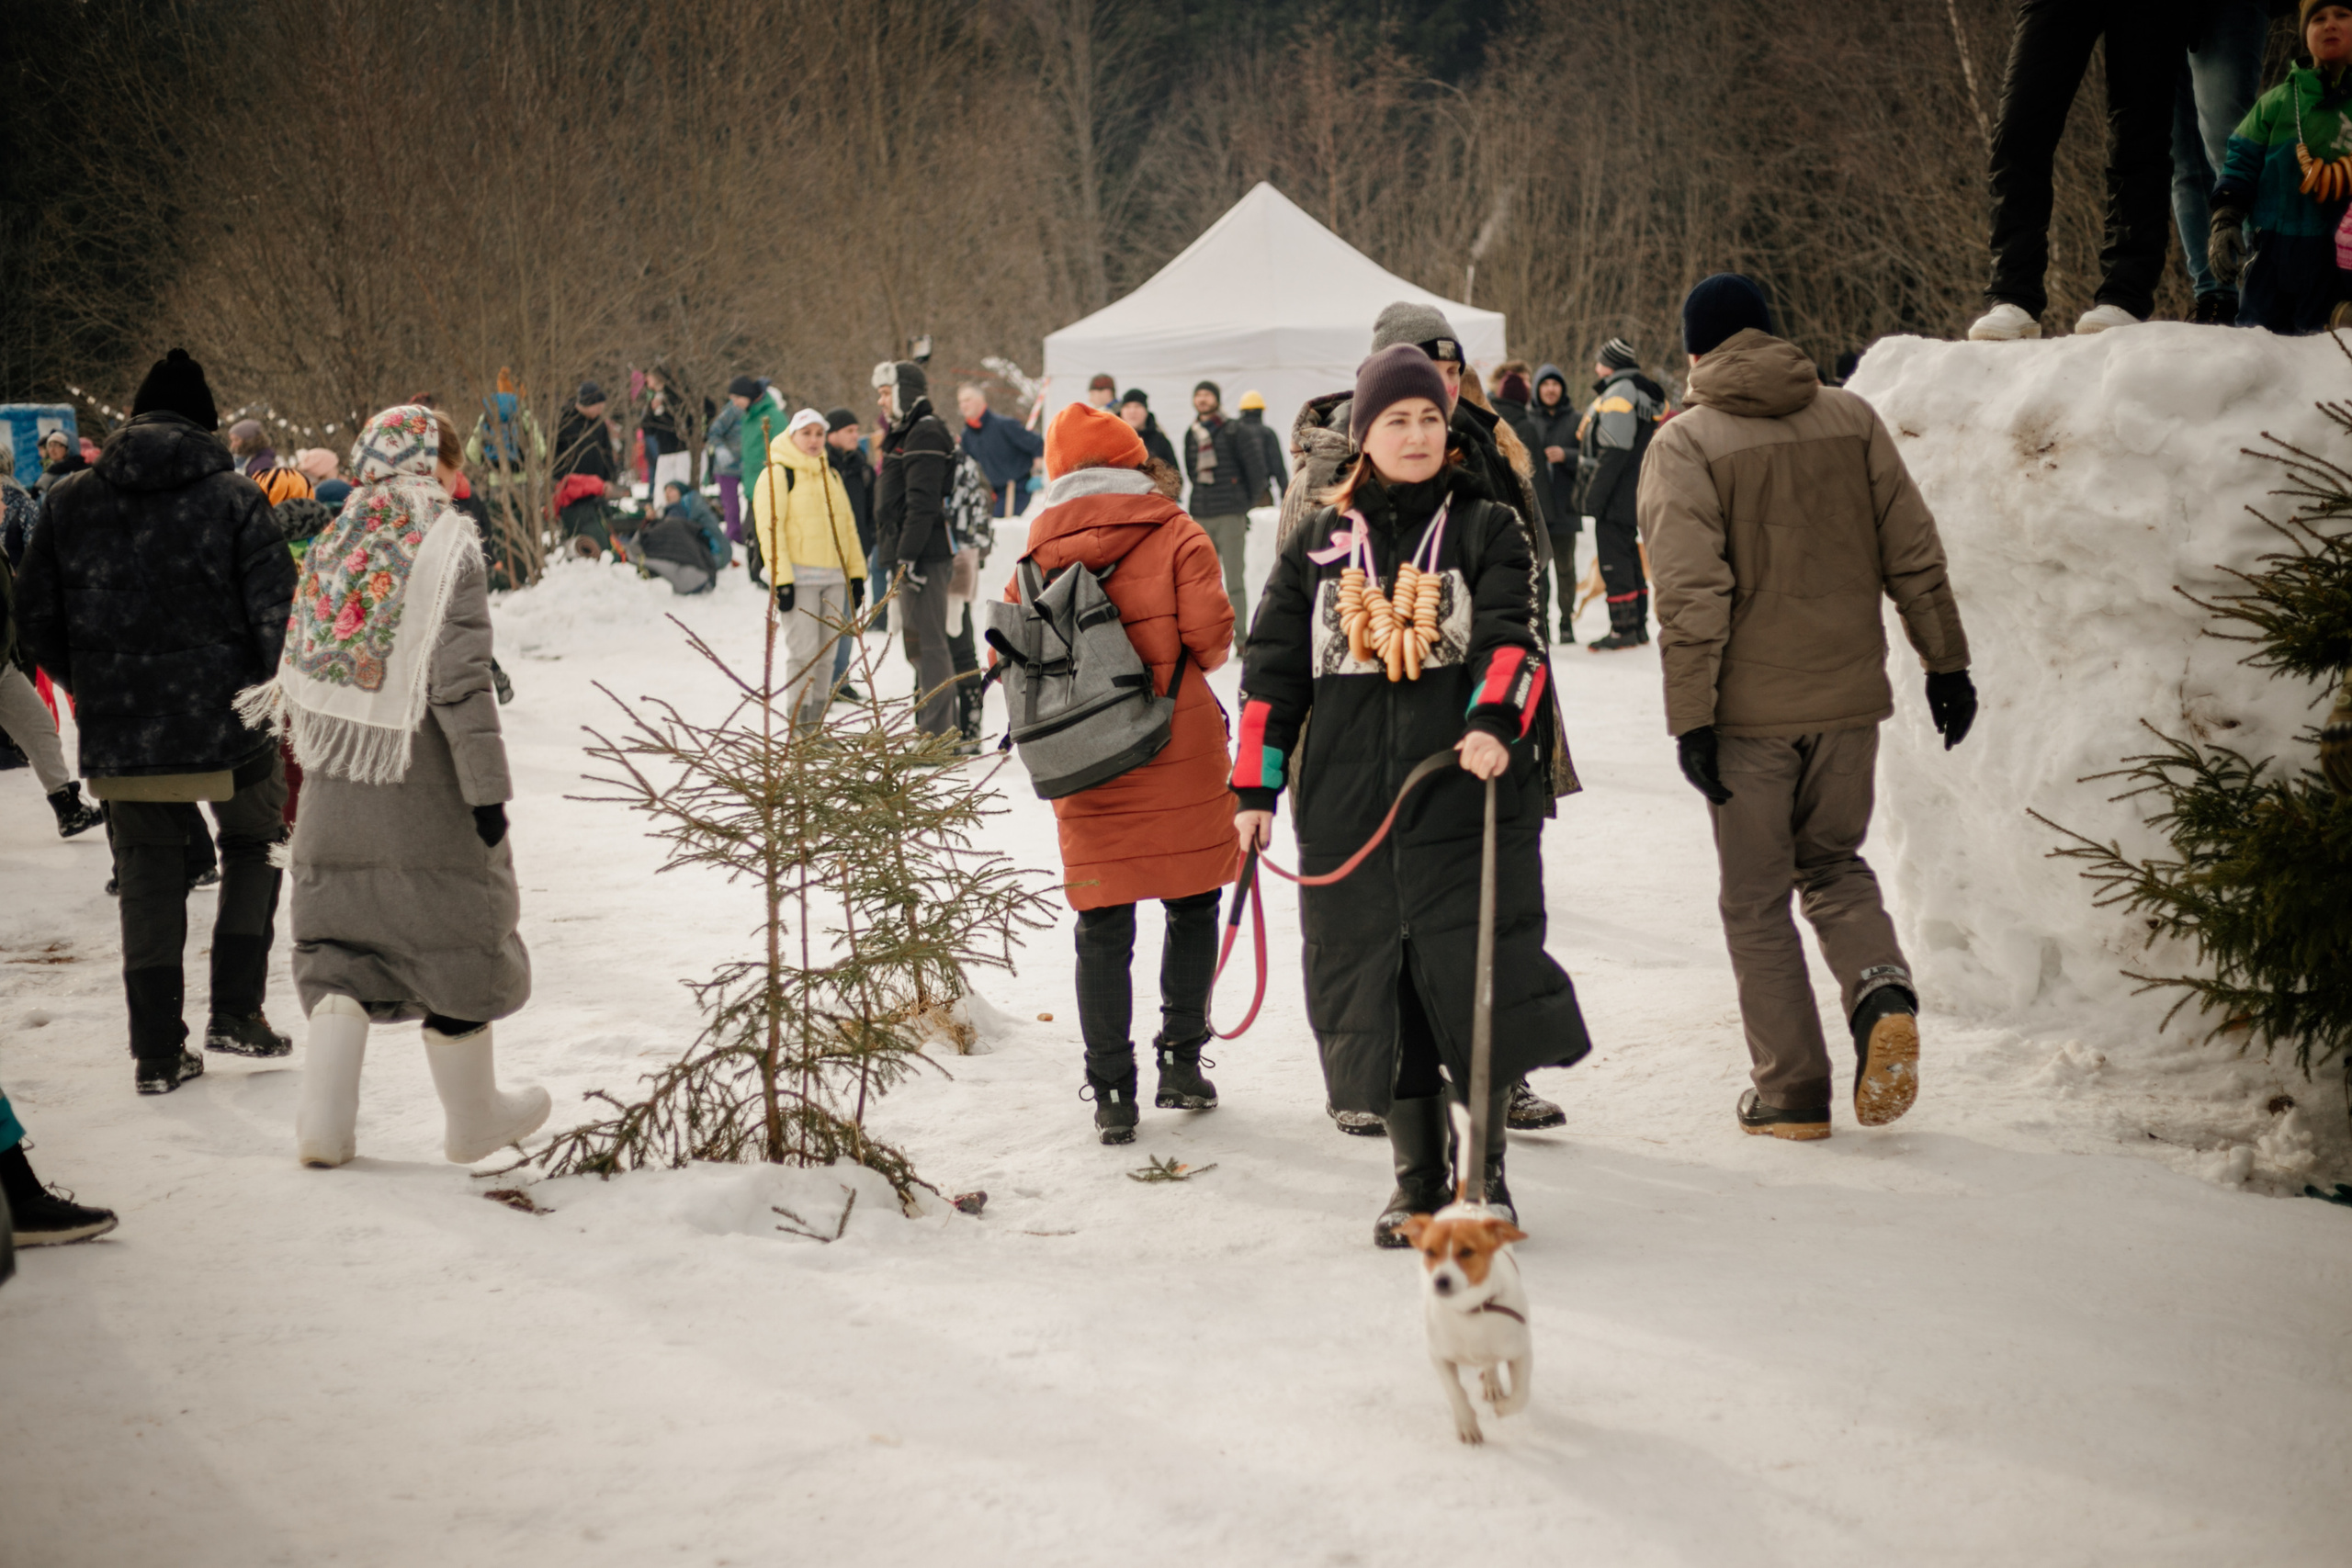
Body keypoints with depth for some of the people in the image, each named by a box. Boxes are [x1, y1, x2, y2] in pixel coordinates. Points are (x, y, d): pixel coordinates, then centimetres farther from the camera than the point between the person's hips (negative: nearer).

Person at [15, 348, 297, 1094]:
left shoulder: (70, 501, 4)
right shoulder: (235, 498, -5)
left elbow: (35, 618, 7)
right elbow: (277, 613, -10)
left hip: (118, 736, 2)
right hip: (226, 728, -2)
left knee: (149, 874, 13)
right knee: (255, 842, 21)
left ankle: (157, 1051, 11)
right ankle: (235, 1010, 11)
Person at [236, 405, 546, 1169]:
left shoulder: (334, 544, 6)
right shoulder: (447, 548, -12)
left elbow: (301, 664, 10)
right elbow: (459, 682, -16)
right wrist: (488, 788, -12)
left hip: (335, 784, 5)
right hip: (422, 785, -5)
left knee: (342, 943, 11)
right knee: (456, 935, 9)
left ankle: (323, 1122, 1)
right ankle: (473, 1117, 22)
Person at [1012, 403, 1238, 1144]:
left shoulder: (1039, 549, 5)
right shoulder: (1173, 534, -1)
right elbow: (1209, 634, -9)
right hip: (1178, 749, -2)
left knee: (1103, 926, 4)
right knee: (1192, 906, 14)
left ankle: (1111, 1089, 2)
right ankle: (1182, 1059, 13)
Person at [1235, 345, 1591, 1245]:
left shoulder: (1487, 529, 6)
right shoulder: (1317, 544, 12)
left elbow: (1512, 638, -7)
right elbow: (1274, 667, 14)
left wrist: (1494, 724, -26)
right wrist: (1256, 785, 7)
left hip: (1469, 794, -2)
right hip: (1347, 809, 2)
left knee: (1477, 981, -6)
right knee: (1372, 989, 4)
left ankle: (1486, 1174, 10)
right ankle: (1417, 1180, 16)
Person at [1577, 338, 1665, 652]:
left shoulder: (1619, 392, -14)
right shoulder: (1647, 395, 17)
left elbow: (1614, 452, -20)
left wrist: (1595, 494, -19)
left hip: (1616, 496, -10)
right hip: (1634, 497, 10)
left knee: (1613, 558, -7)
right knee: (1629, 556, 16)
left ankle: (1623, 629, -8)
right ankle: (1639, 626, 21)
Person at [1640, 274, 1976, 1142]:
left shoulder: (1685, 444, -8)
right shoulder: (1850, 418, 4)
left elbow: (1691, 595, -15)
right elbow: (1914, 553, 5)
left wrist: (1691, 718, -13)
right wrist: (1945, 662, 12)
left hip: (1749, 710, -3)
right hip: (1849, 695, 4)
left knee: (1757, 897, 8)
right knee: (1833, 863, 21)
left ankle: (1792, 1091, 8)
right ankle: (1882, 989, -6)